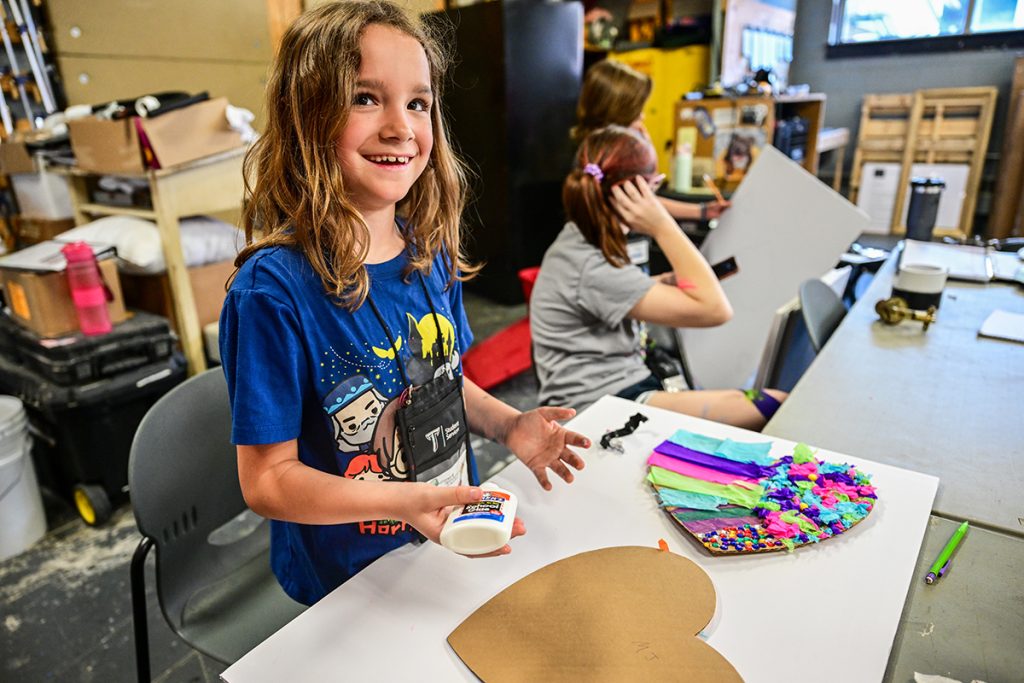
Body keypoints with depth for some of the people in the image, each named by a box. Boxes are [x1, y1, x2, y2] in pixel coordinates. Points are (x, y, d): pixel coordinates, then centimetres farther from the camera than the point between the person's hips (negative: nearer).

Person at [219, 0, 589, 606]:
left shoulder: (431, 254, -7)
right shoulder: (273, 290, -26)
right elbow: (266, 480, -20)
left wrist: (508, 424, -9)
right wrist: (404, 501, -33)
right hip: (346, 582, -5)